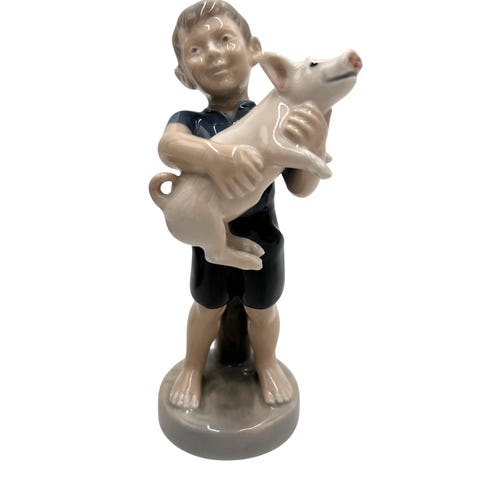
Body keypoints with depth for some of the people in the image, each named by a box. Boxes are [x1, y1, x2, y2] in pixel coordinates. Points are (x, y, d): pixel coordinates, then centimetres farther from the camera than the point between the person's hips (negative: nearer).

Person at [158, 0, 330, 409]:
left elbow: (301, 188, -14)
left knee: (262, 311, 21)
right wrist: (214, 157, -57)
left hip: (261, 235, 0)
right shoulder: (189, 120, -12)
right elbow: (169, 146, -36)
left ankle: (266, 363, 54)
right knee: (208, 308, 23)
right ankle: (193, 367, 53)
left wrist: (315, 144, -34)